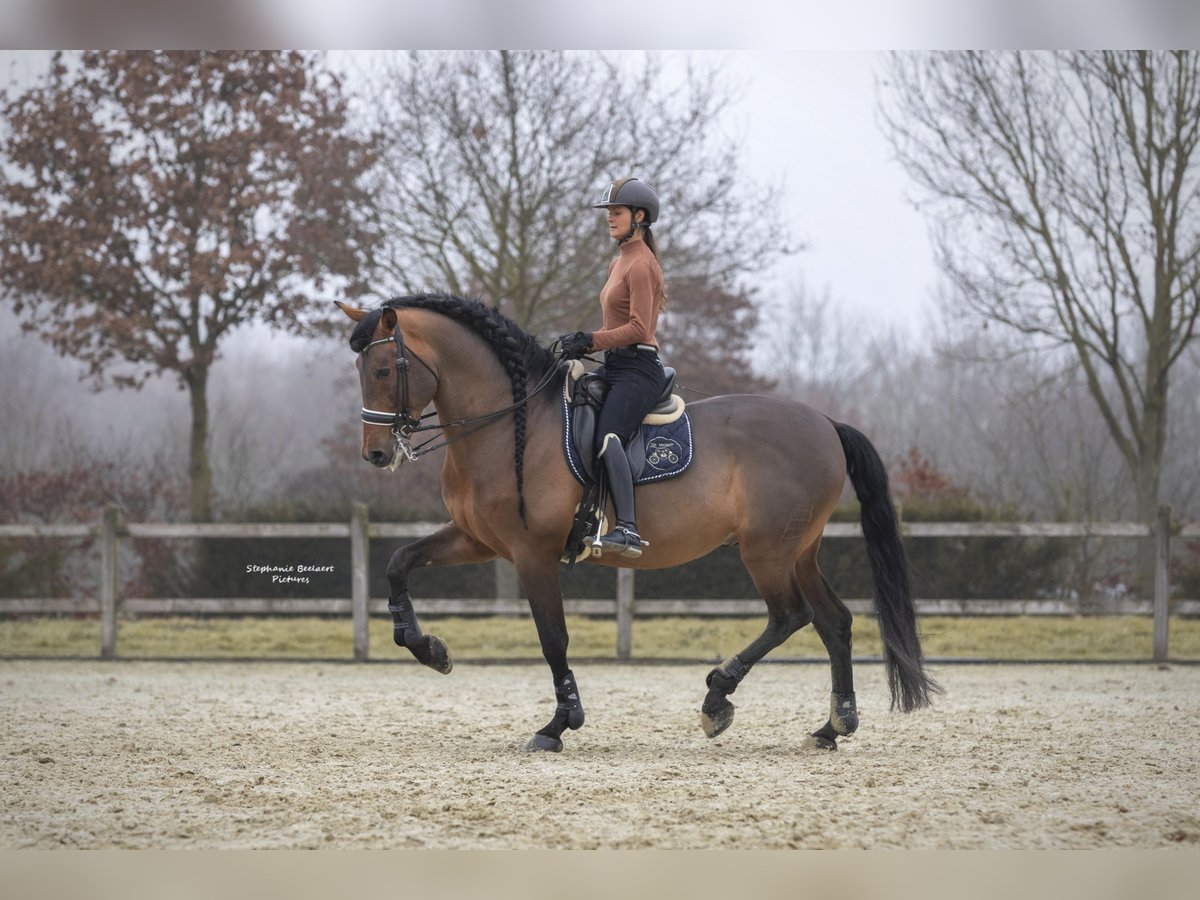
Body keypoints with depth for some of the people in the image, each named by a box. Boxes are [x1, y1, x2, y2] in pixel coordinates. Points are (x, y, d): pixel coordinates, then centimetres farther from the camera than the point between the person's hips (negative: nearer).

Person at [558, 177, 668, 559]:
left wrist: (589, 341, -19)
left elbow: (639, 328, -18)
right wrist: (583, 342, 10)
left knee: (607, 438, -30)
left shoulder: (641, 265, -9)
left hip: (637, 369, -11)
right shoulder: (619, 263, 21)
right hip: (617, 368, 11)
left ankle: (627, 529, -45)